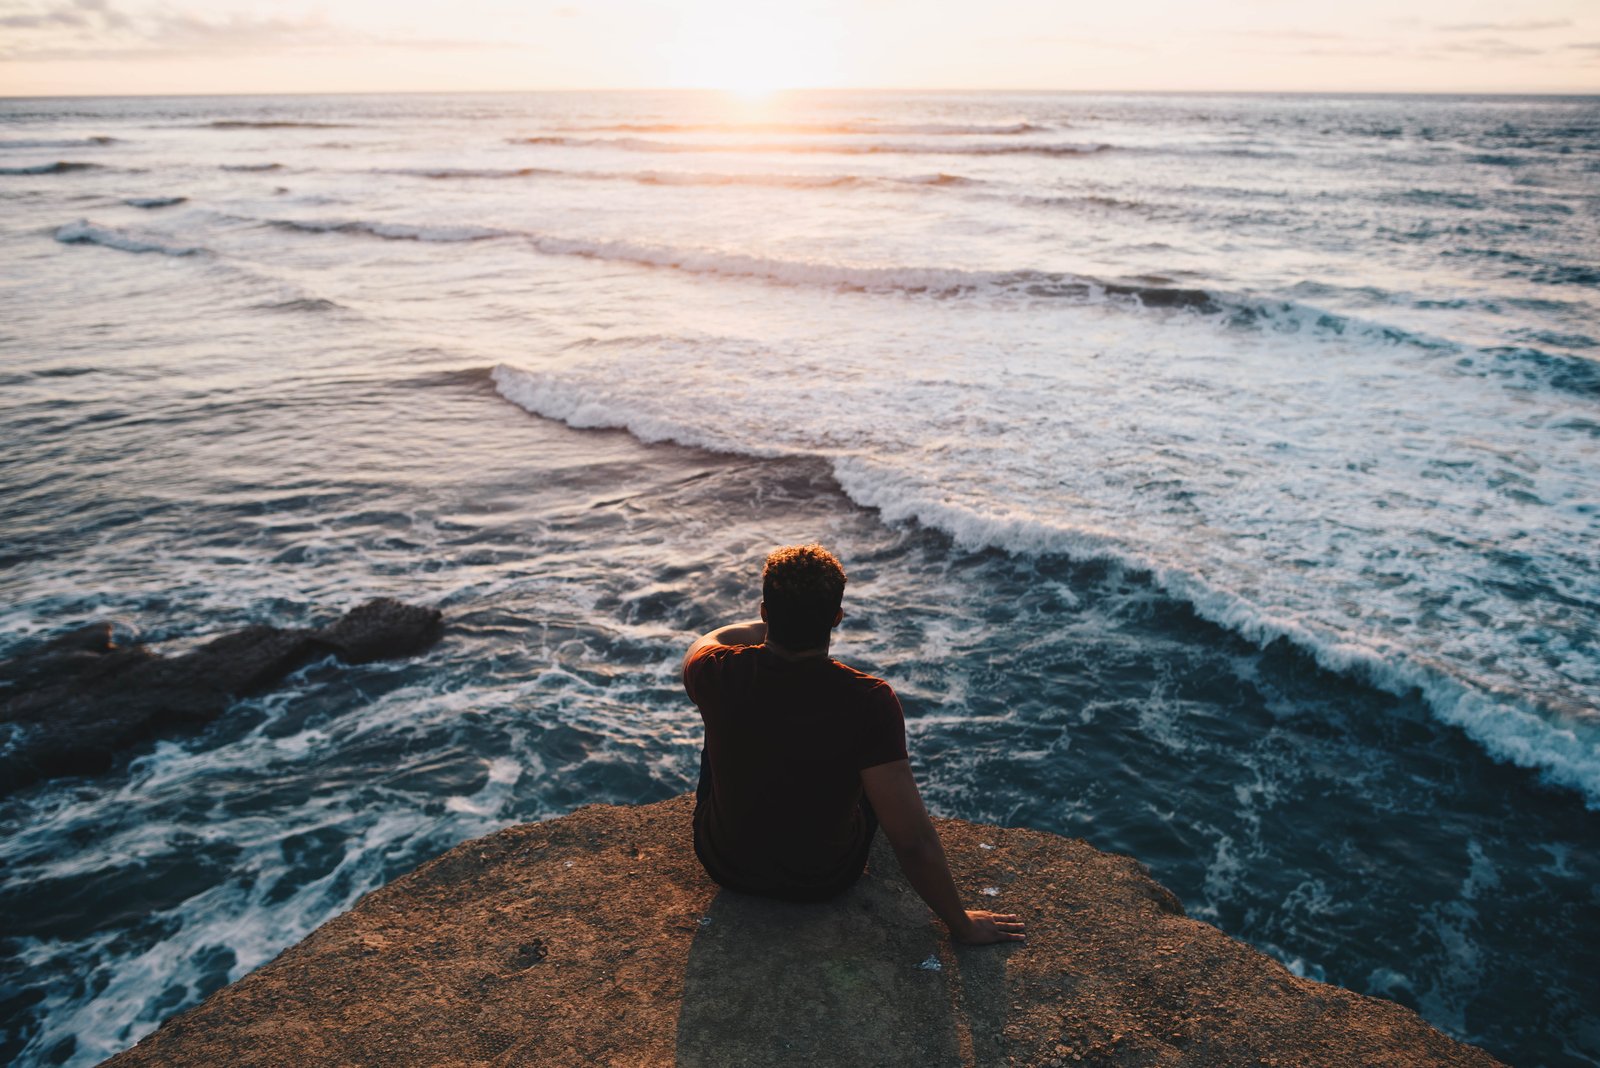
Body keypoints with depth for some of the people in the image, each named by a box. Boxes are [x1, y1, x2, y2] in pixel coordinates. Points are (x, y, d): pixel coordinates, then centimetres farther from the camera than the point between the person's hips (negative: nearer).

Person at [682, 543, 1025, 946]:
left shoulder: (720, 674, -24)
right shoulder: (869, 702, -31)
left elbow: (704, 642, 4)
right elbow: (914, 841, -27)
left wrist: (775, 620, 19)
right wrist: (960, 923, -10)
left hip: (726, 865, 2)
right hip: (823, 881, -1)